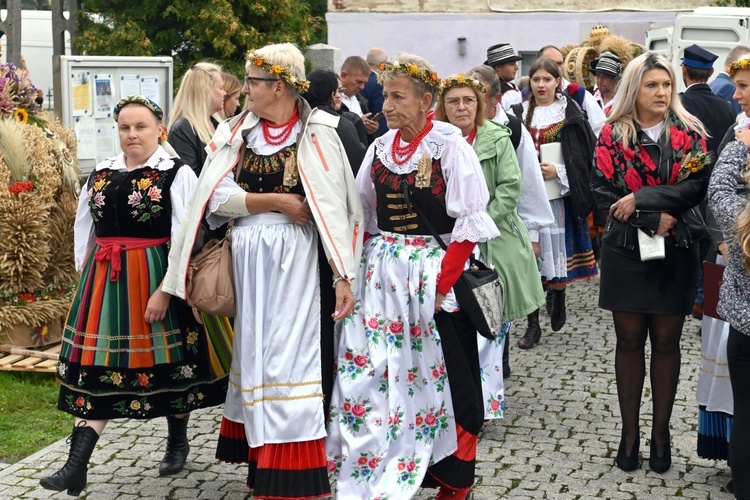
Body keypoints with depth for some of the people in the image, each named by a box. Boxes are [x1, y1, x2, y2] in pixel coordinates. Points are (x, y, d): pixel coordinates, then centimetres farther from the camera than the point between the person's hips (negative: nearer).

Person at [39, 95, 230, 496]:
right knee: (96, 366, 0)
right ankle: (76, 466, -4)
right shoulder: (101, 174, 9)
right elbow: (84, 230, 19)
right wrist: (86, 276, 13)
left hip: (155, 279, -4)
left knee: (166, 360, 9)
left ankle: (178, 441, 33)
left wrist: (165, 290, -19)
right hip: (104, 282, 5)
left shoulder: (177, 175, -8)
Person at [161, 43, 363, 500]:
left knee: (290, 357, -6)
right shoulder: (236, 133, 7)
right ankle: (262, 459, 23)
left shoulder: (317, 136, -7)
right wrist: (277, 201, -12)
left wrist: (344, 276, -19)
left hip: (296, 260, -5)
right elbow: (217, 195, -2)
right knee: (254, 354, 11)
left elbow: (335, 207, -13)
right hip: (247, 257, 5)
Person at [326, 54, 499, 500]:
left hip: (434, 273, -5)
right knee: (368, 372, 1)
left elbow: (470, 221, -12)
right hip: (381, 274, 5)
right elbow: (363, 217, 16)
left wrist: (442, 282, -17)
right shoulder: (380, 148, 8)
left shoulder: (449, 145, -9)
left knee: (438, 374, 3)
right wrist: (361, 270, 5)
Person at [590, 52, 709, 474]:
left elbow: (697, 186, -11)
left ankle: (661, 432, 18)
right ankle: (630, 432, 17)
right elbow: (603, 192, -8)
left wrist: (641, 198, -20)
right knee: (630, 341, 7)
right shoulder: (613, 135, 0)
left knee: (666, 342, 7)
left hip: (676, 253, 0)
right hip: (625, 251, 0)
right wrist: (654, 218, -17)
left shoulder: (689, 133, 1)